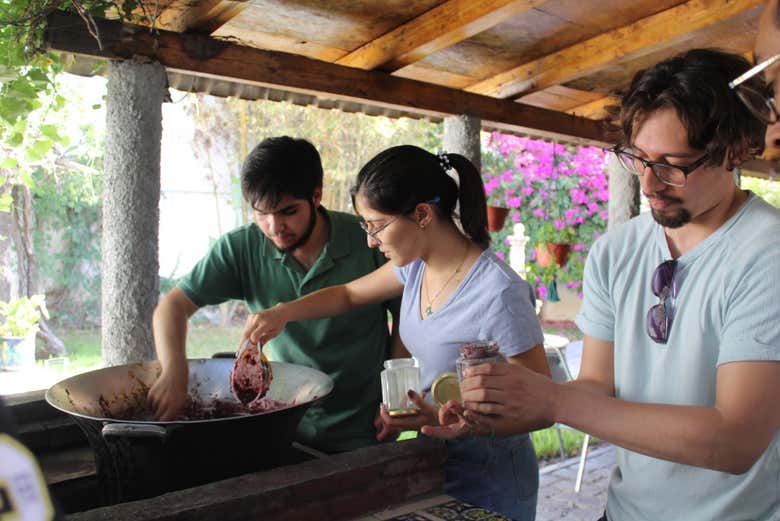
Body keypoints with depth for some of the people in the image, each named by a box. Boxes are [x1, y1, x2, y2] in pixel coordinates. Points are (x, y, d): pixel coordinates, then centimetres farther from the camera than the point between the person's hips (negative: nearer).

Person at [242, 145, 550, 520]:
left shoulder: (499, 294, -28)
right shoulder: (416, 266, -6)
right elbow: (349, 294, 10)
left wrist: (452, 420, -32)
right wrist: (282, 313, -5)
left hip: (489, 482, -6)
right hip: (434, 461, 7)